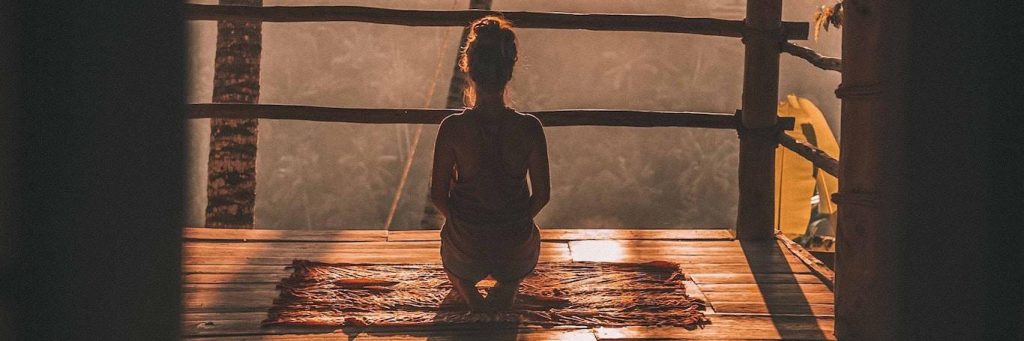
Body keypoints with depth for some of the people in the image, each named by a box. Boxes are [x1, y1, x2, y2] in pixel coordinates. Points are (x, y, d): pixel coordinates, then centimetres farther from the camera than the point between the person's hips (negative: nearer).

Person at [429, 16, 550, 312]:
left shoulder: (452, 128, -20)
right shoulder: (529, 128, -19)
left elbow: (438, 195, -9)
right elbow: (542, 195, -8)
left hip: (466, 244, 0)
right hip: (516, 248, 0)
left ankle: (467, 290, 18)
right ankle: (508, 285, 19)